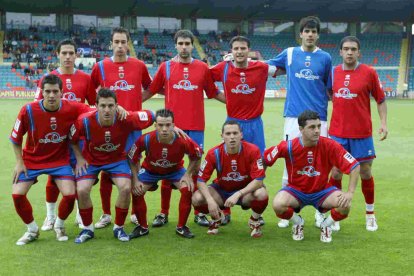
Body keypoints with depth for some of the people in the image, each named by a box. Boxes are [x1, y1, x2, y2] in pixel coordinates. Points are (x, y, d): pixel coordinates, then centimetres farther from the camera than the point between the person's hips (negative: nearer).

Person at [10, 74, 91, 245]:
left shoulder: (71, 109, -18)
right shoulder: (29, 110, -20)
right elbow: (16, 138, -5)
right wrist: (19, 162, -7)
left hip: (60, 159, 0)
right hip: (31, 159, 0)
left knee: (70, 194, -16)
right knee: (17, 194, -12)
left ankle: (59, 225, 17)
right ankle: (32, 230, 15)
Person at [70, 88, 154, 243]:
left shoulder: (126, 119, -29)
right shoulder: (85, 122, -28)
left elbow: (151, 116, -13)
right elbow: (72, 139, -6)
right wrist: (79, 158, -9)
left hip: (117, 159, 0)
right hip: (91, 160, 0)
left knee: (125, 188, -21)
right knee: (82, 190, -18)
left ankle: (119, 228, 3)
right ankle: (87, 229, 8)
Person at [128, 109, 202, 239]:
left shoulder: (183, 141, -34)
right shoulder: (146, 139, -35)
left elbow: (196, 156, -11)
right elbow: (133, 159, -17)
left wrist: (188, 175, -16)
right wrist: (135, 180, -19)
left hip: (175, 170, 0)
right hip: (150, 170, 0)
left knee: (187, 189, -22)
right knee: (136, 192, -17)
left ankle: (181, 227, -1)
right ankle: (143, 227, 7)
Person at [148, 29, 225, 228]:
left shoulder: (203, 68, 5)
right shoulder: (166, 67, 4)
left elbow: (213, 92, 14)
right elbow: (151, 90, 10)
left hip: (196, 126, 1)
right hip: (172, 126, 0)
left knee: (196, 167, 5)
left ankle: (199, 213, 15)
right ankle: (163, 213, 14)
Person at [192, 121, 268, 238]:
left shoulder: (252, 150, -22)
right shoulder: (214, 153, -19)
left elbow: (258, 180, -24)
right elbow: (201, 180, -15)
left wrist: (238, 194, -35)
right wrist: (210, 200, -31)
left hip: (246, 190, -1)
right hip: (221, 190, 2)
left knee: (262, 194, -35)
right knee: (197, 198, -25)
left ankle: (254, 221, 1)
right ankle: (216, 218, 12)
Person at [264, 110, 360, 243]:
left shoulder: (329, 146, -19)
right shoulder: (288, 147, -18)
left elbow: (354, 166, -15)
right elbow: (264, 160, -6)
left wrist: (350, 192, -23)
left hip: (321, 191, 0)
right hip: (296, 189, 0)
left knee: (345, 205, -28)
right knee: (278, 204, -31)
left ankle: (326, 225, 7)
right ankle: (298, 223, 5)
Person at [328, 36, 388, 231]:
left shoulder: (369, 73, -4)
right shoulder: (333, 72, 3)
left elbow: (380, 100, 2)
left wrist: (384, 123, -8)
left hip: (362, 133, -2)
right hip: (337, 133, 2)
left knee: (365, 173, 6)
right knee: (335, 173, 3)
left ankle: (370, 214, 23)